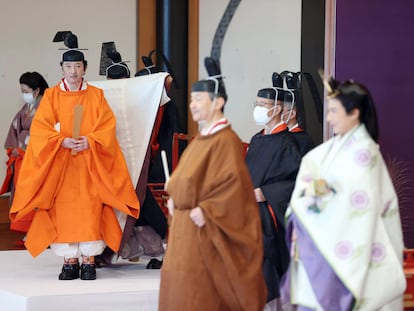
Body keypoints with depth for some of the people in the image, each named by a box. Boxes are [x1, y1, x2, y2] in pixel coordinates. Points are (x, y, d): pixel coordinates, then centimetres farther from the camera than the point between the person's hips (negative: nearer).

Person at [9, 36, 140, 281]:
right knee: (63, 212, -3)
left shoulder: (96, 96, 7)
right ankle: (70, 262, 3)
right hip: (59, 166, 1)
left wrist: (90, 141, -17)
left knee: (89, 212, -8)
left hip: (89, 166, 0)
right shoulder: (51, 96, 7)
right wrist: (63, 141, -17)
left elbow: (108, 128, 0)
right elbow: (40, 129, -2)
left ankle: (89, 261, -3)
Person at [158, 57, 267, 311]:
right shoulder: (201, 138, 14)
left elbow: (235, 184, -23)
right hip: (185, 227, 10)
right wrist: (175, 197, 7)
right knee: (179, 290, 12)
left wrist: (206, 210, -22)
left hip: (203, 231, -10)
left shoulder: (226, 141, -15)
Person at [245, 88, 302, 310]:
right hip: (251, 212, 7)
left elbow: (300, 179, -17)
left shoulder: (285, 143, -11)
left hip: (269, 214, -7)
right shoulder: (257, 140, 13)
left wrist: (266, 192, -18)